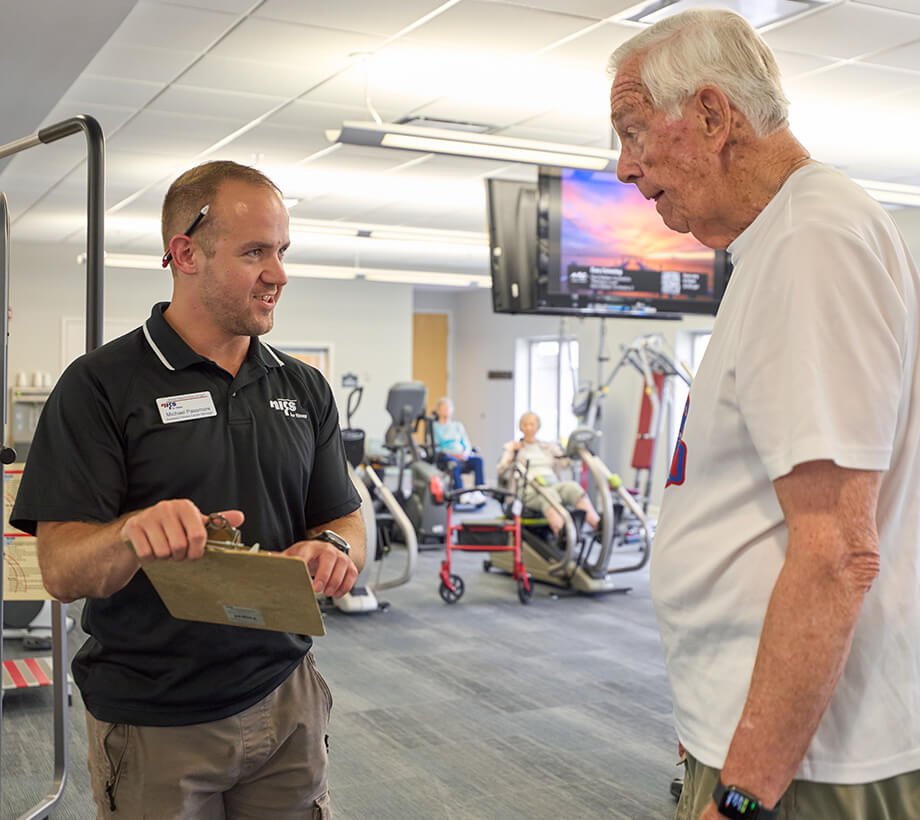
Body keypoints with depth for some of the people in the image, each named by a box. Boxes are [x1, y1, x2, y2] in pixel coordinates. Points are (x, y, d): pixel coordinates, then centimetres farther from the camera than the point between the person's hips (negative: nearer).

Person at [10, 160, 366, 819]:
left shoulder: (304, 388, 6)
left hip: (286, 703, 4)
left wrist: (333, 550, -16)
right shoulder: (100, 386, -9)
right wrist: (131, 535, -36)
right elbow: (61, 572, -14)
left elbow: (348, 523, 7)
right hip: (153, 725, -4)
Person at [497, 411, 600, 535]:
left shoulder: (549, 446, 29)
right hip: (529, 492, -3)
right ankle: (562, 533, -68)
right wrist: (511, 453, -1)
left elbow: (564, 463, 16)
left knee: (573, 487, -33)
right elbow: (502, 473, 10)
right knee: (549, 494, -40)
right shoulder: (512, 447, 22)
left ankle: (599, 526, -54)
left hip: (553, 485, 3)